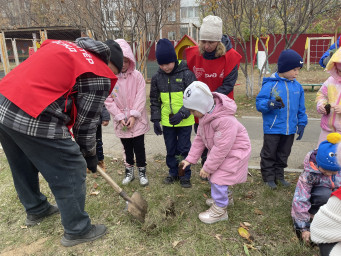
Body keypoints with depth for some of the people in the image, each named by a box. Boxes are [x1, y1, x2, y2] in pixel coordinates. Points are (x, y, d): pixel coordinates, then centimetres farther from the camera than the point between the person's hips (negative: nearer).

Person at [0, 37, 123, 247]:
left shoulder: (66, 48, 21)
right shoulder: (99, 74, -4)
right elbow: (86, 121, -2)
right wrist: (90, 154, 13)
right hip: (36, 120, -10)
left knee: (23, 167, 26)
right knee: (71, 174, 6)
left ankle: (36, 210, 49)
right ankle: (78, 230, 22)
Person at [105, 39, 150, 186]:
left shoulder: (137, 76, -8)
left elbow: (141, 98, -10)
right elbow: (109, 101, -5)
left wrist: (133, 116, -14)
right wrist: (120, 117, -10)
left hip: (137, 120, -1)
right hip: (121, 121, 1)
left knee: (139, 146, 6)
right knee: (127, 147, 14)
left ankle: (142, 171, 24)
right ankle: (129, 171, 31)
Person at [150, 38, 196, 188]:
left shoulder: (186, 74, -10)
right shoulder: (157, 78, 2)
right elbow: (154, 101, 9)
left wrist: (182, 114, -20)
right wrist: (155, 119, 4)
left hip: (185, 121, -3)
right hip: (167, 121, 4)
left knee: (183, 149, 6)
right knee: (170, 149, 15)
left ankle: (185, 175, 23)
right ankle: (173, 173, 32)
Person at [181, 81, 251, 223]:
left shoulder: (225, 121, -37)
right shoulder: (205, 115, -8)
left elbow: (221, 148, -32)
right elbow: (199, 138, 1)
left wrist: (207, 168, -22)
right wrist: (190, 159, -2)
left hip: (234, 152, -9)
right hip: (217, 150, 9)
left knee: (218, 179, -9)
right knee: (212, 175, 17)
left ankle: (219, 210, 13)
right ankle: (223, 197, 43)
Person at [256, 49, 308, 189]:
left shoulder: (297, 86, 7)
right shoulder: (270, 84, -12)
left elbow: (301, 108, 14)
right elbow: (259, 103, -14)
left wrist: (301, 124, 12)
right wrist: (270, 104, -33)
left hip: (290, 129, 6)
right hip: (272, 128, -5)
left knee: (283, 154, 17)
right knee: (269, 154, 6)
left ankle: (279, 175, 32)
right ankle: (269, 177, 21)